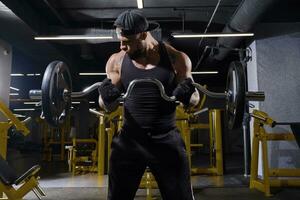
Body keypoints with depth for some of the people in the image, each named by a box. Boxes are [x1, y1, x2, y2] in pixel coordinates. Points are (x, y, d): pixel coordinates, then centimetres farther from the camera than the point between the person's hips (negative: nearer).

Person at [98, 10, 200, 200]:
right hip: (129, 140, 2)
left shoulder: (176, 59, -4)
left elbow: (195, 99, 5)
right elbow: (109, 106, 7)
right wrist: (107, 97, -16)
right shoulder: (117, 61, 1)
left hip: (167, 140, -1)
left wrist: (187, 95, -19)